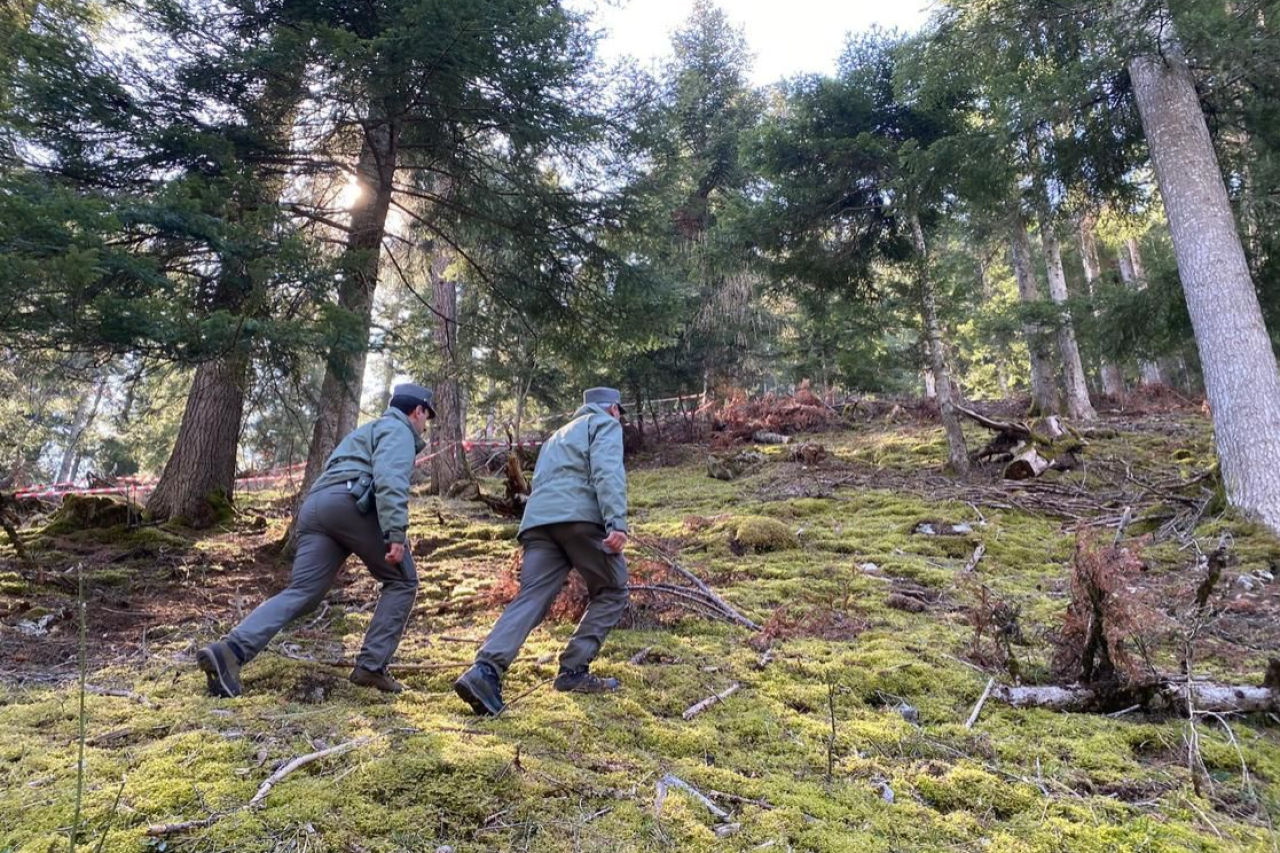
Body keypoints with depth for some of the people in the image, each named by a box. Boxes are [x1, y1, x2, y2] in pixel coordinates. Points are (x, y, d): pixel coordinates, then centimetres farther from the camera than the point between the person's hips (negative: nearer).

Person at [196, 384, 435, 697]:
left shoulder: (370, 430, 38)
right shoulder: (398, 430, 8)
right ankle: (371, 665, -2)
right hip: (349, 502, -8)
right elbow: (390, 479, -12)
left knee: (300, 594, -2)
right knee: (402, 581, 4)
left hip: (314, 507, 8)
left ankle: (231, 650, -19)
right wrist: (396, 533, -21)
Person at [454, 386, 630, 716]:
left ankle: (486, 670, -26)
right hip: (579, 516, -6)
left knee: (531, 599, -5)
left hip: (538, 519, 6)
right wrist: (617, 523, -18)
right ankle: (573, 670, 4)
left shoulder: (558, 436, 39)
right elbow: (607, 472, -6)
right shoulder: (605, 424, 14)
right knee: (612, 591, 11)